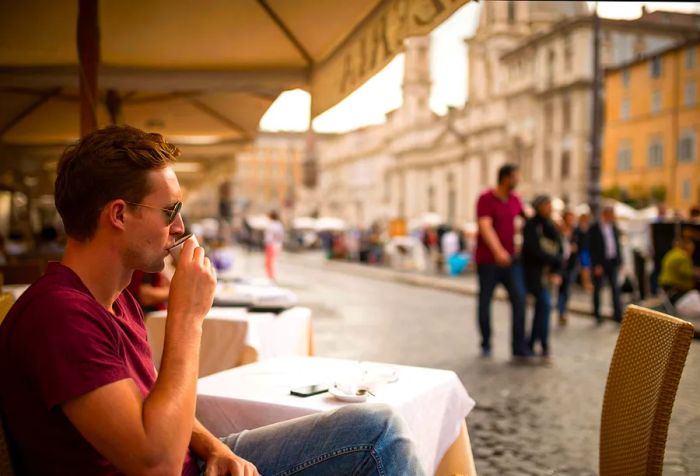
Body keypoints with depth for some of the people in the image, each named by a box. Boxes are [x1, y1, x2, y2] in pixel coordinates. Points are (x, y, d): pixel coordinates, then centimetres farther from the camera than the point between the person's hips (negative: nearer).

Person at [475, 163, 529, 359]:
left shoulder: (514, 199, 9)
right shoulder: (486, 199, -11)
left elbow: (527, 215, 30)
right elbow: (485, 227, -23)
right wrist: (498, 251, -36)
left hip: (510, 259, 5)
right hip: (488, 260, -5)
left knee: (519, 300, -7)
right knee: (485, 302, 5)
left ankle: (519, 349, -3)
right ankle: (486, 345, 22)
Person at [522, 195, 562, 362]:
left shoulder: (551, 226, 11)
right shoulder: (531, 225, -9)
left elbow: (558, 251, 7)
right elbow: (535, 250, -18)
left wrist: (556, 272, -6)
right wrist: (554, 259, -9)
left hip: (547, 271, 7)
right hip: (533, 271, -7)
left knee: (541, 306, 8)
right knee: (544, 304, -16)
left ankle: (531, 346, 17)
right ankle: (544, 347, -11)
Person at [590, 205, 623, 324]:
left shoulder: (614, 227, 9)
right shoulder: (595, 229, -7)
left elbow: (617, 245, 13)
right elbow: (592, 248, -9)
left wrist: (619, 261, 7)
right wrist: (596, 265, -14)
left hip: (613, 262, 4)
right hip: (600, 263, -4)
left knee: (615, 288, 1)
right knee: (597, 289, 5)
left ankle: (618, 315, 4)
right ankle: (597, 315, 15)